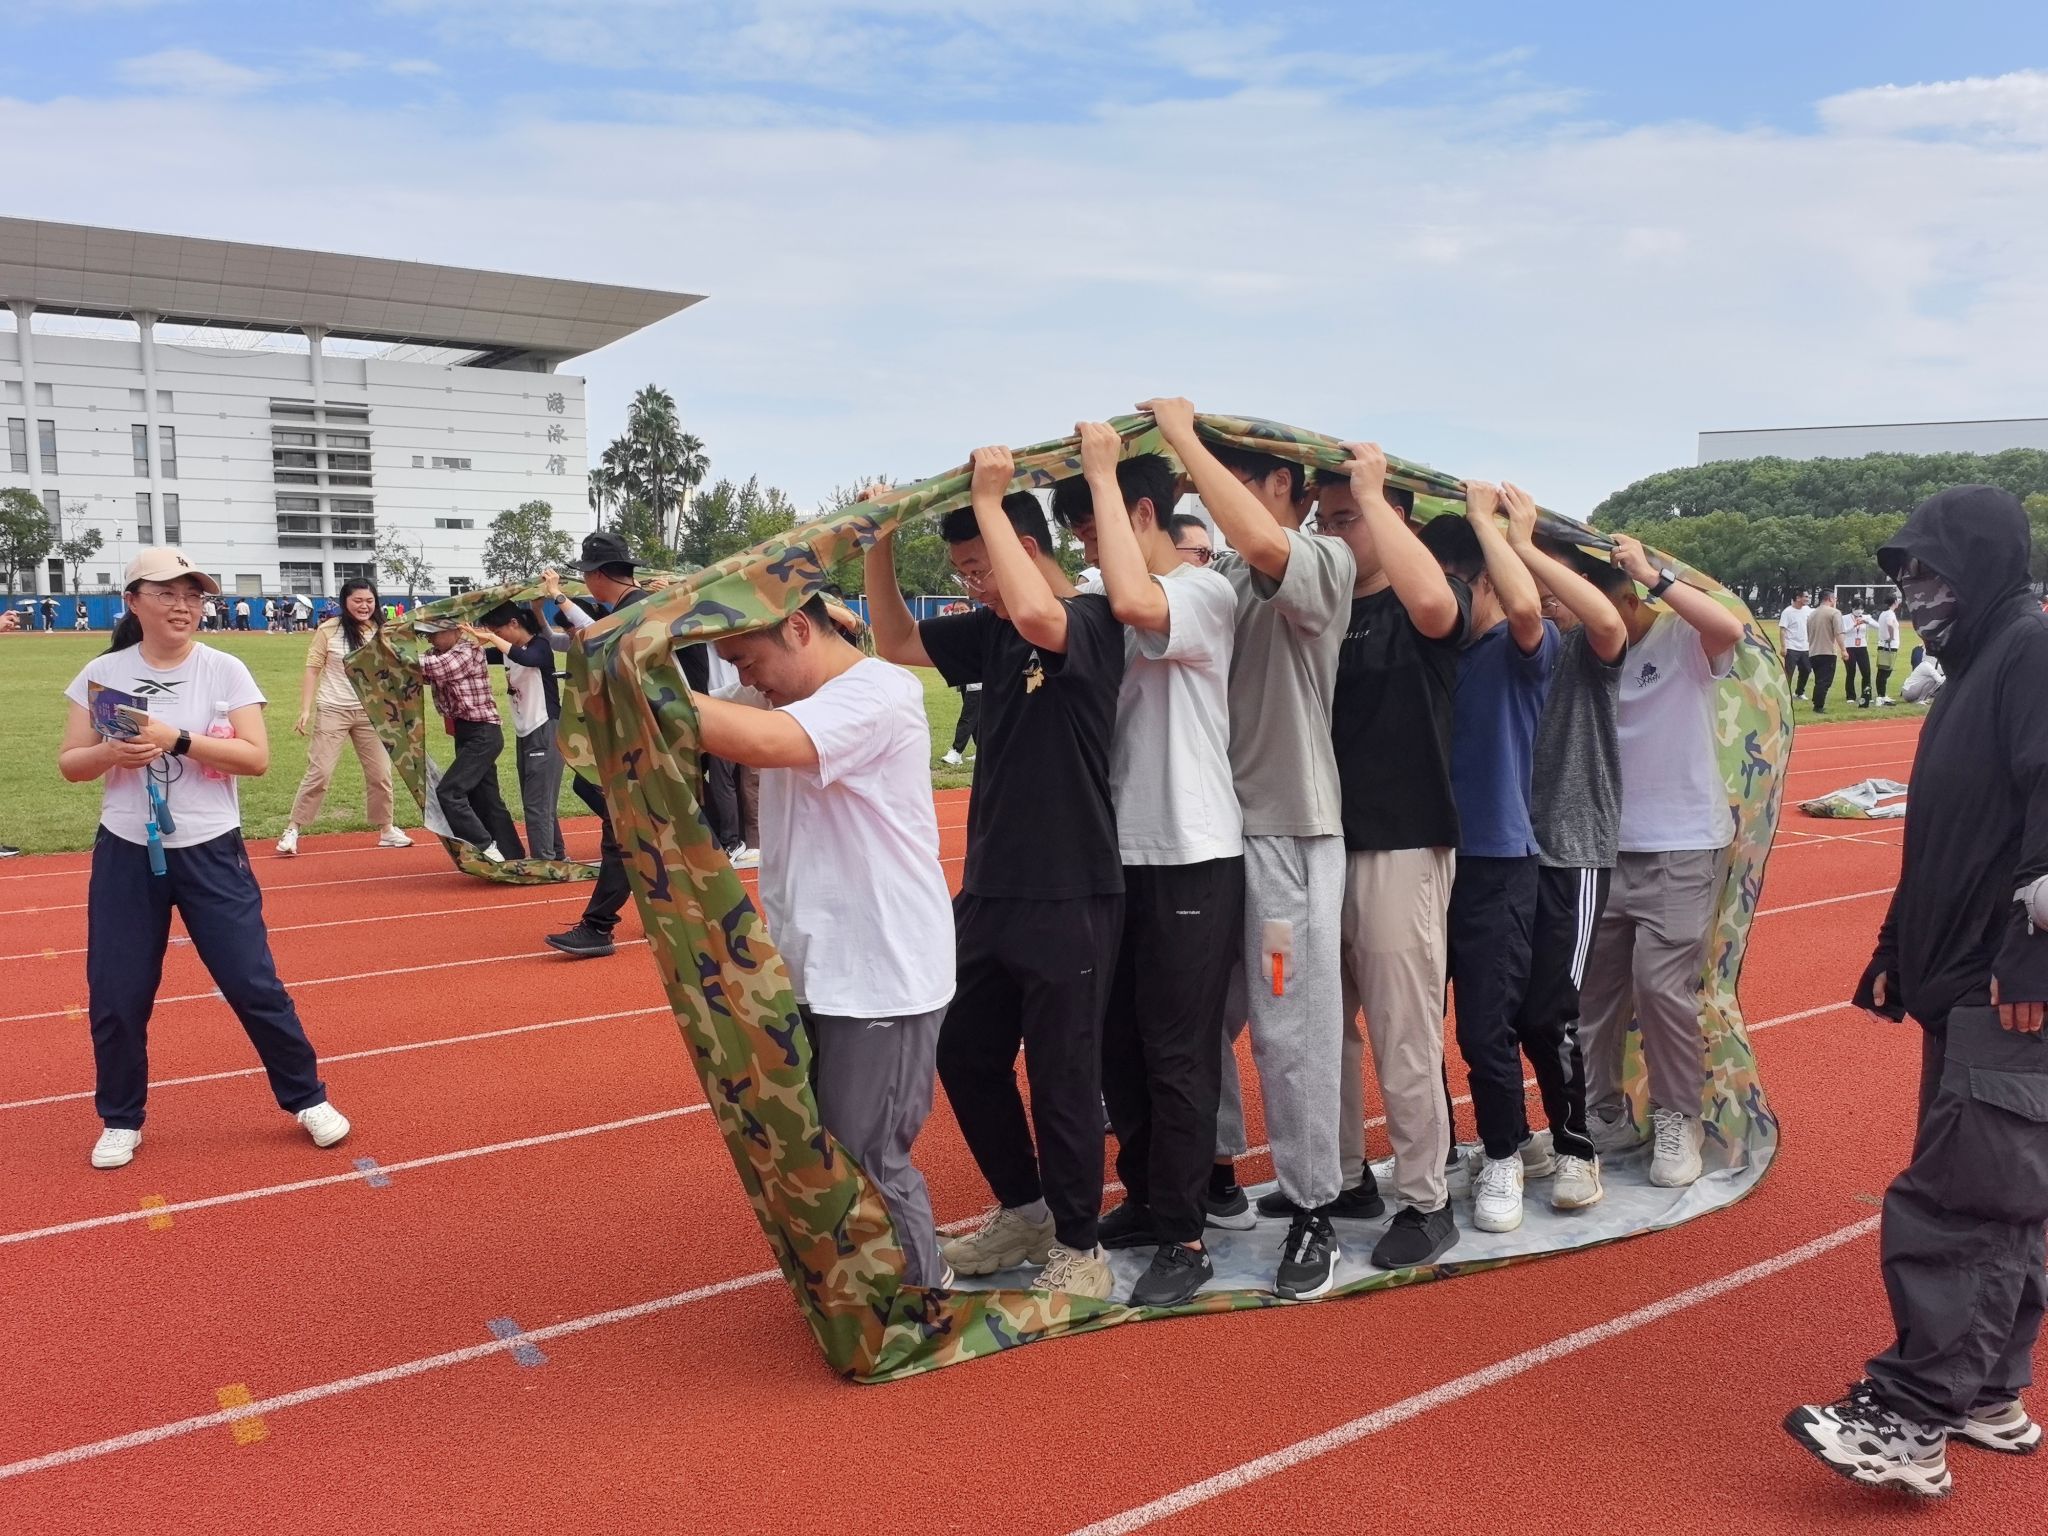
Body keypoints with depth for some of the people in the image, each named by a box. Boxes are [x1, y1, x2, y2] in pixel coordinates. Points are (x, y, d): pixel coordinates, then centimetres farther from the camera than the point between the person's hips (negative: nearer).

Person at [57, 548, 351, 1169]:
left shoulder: (225, 671, -4)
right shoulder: (103, 674, 0)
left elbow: (257, 758, -11)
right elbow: (69, 765, 4)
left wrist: (177, 738, -21)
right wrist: (110, 753, -18)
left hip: (211, 854, -2)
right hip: (126, 856, 2)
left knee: (254, 985, 1)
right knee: (116, 997, 6)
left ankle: (307, 1099, 17)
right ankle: (121, 1121, 26)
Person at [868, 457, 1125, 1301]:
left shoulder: (1093, 621, -12)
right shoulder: (991, 632, 9)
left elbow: (1038, 615, -34)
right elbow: (895, 643, 14)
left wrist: (987, 499, -23)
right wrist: (880, 542, 1)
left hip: (1069, 899, -8)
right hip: (988, 892, 8)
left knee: (1062, 1078, 3)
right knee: (966, 1058, 16)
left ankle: (1079, 1247, 21)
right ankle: (1024, 1212, 35)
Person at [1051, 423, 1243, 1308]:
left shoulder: (1205, 594, -12)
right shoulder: (1117, 613, 13)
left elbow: (1134, 602, -32)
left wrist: (1102, 473, -24)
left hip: (1191, 860, -8)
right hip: (1120, 854, 8)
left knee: (1177, 1053, -1)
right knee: (1118, 1044, 15)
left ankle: (1183, 1237, 11)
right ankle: (1146, 1197, 31)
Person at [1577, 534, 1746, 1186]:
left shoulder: (1683, 639, -7)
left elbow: (1729, 628, -28)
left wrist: (1653, 575, -25)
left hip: (1680, 849, -5)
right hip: (1607, 848, 5)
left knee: (1663, 985, -8)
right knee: (1591, 984, 7)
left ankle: (1678, 1122, 11)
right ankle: (1603, 1115, 22)